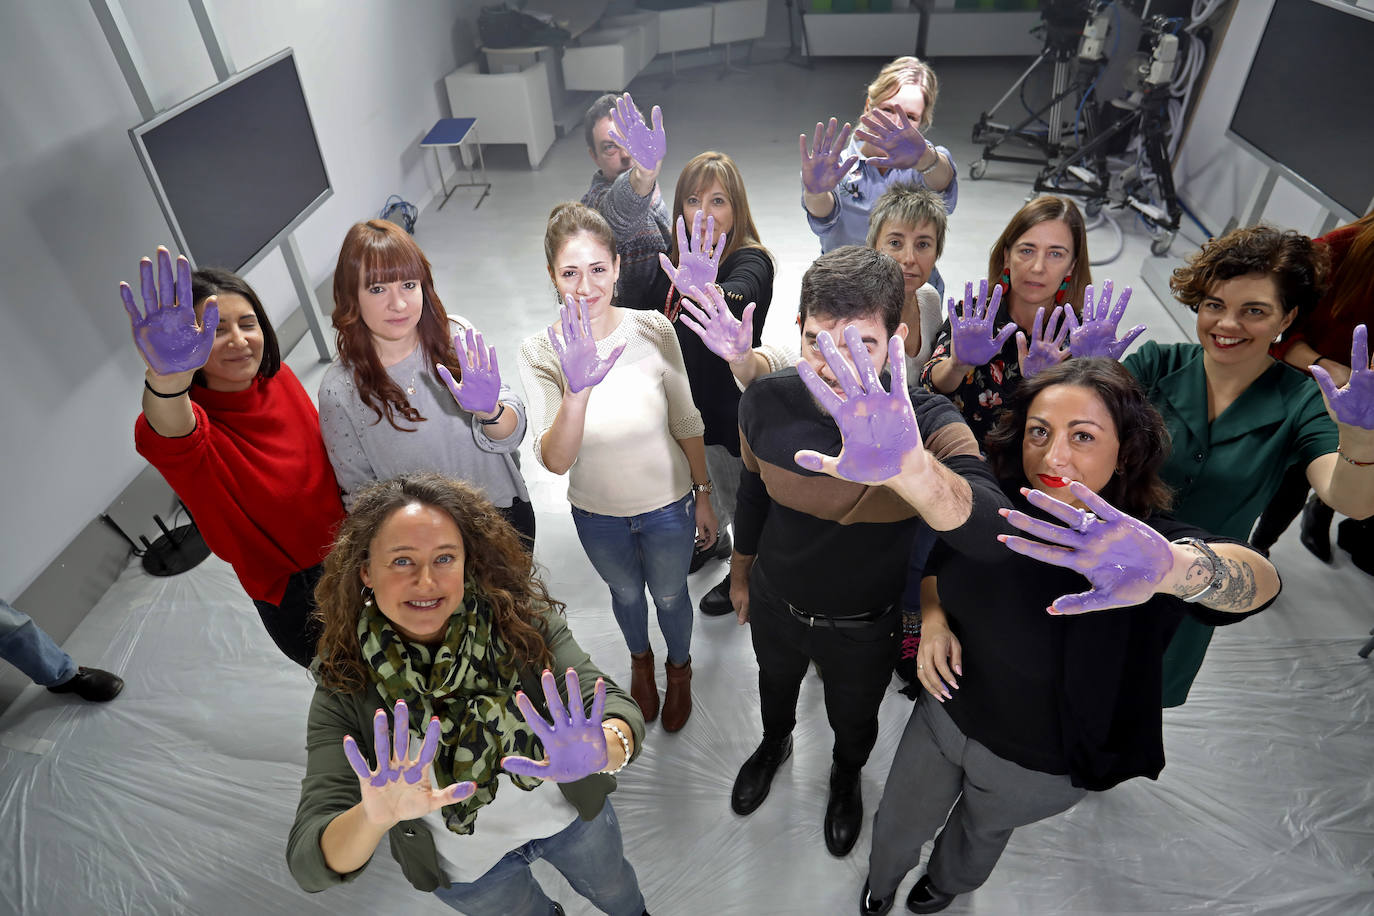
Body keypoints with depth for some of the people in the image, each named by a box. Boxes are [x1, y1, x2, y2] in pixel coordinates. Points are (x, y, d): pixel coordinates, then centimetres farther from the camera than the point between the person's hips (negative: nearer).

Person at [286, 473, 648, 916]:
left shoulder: (524, 615, -27)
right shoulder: (345, 691, -26)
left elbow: (611, 703, -34)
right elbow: (309, 865, -31)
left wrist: (604, 749, -58)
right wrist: (373, 817, -54)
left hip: (570, 811, 1)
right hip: (467, 868, 0)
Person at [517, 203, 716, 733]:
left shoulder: (653, 330, -19)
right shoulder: (541, 353, -20)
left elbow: (686, 423, -7)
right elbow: (555, 461, -31)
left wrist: (704, 496, 1)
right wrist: (578, 389, -47)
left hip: (667, 505, 0)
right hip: (597, 515, 1)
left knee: (669, 595, 22)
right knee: (625, 594, 28)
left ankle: (679, 668, 57)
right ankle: (640, 660, 62)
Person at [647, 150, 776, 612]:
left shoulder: (751, 262, -25)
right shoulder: (676, 255, -3)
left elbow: (739, 298, -49)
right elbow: (655, 315, 12)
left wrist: (709, 292, -70)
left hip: (728, 406, -7)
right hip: (685, 397, 7)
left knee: (737, 496, 15)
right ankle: (713, 539, 59)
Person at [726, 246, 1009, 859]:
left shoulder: (929, 424, -32)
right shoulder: (767, 401, -23)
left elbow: (990, 535, -52)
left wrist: (911, 464, -74)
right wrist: (740, 574, 12)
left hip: (864, 629, -1)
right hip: (775, 604, 2)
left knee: (853, 722, 28)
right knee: (775, 684, 32)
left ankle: (847, 777, 64)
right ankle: (775, 744, 68)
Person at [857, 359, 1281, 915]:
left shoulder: (1146, 538, -30)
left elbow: (1257, 581, -52)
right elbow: (937, 565, 2)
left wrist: (1172, 565, -74)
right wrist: (932, 616, -19)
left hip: (1038, 764, -2)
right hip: (945, 714, 2)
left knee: (984, 829, 30)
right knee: (900, 825, 23)